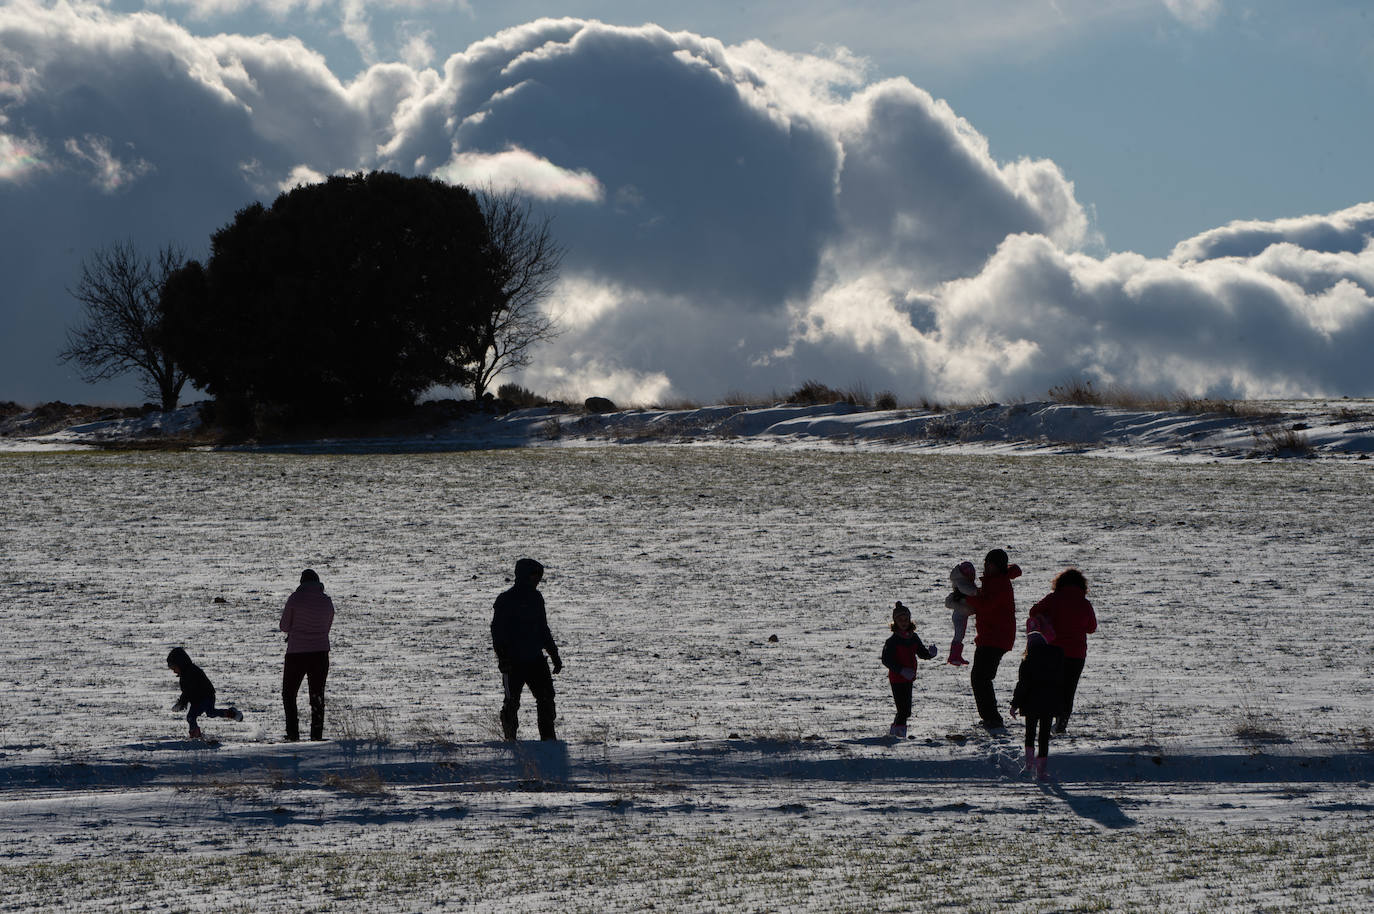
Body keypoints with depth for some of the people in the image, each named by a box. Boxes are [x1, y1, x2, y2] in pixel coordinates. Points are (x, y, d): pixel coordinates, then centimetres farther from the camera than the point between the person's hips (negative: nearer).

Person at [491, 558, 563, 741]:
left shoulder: (536, 598, 11)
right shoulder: (506, 601, -9)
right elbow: (498, 632, -12)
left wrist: (554, 655, 21)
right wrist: (503, 659, -21)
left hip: (536, 659, 6)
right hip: (514, 662, -6)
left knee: (546, 698, 2)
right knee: (512, 702, 1)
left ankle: (548, 738, 8)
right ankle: (510, 740, 10)